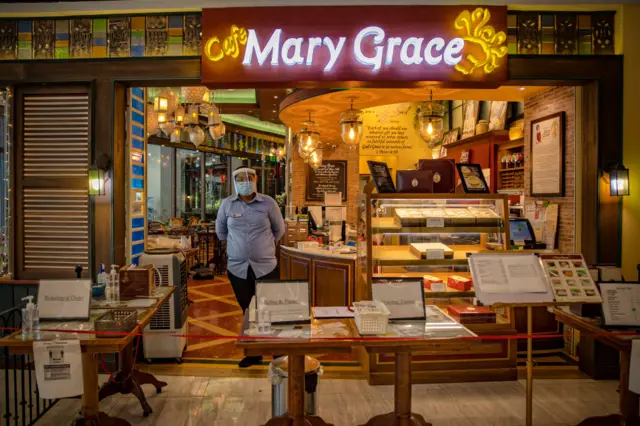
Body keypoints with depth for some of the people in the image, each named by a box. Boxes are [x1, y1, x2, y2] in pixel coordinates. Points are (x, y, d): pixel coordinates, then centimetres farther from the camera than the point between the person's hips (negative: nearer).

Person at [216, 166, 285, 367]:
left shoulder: (268, 203, -5)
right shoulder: (227, 204, 0)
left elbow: (279, 229, 10)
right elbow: (220, 229, 17)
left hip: (266, 267, -2)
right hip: (237, 268, 2)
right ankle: (253, 353, 27)